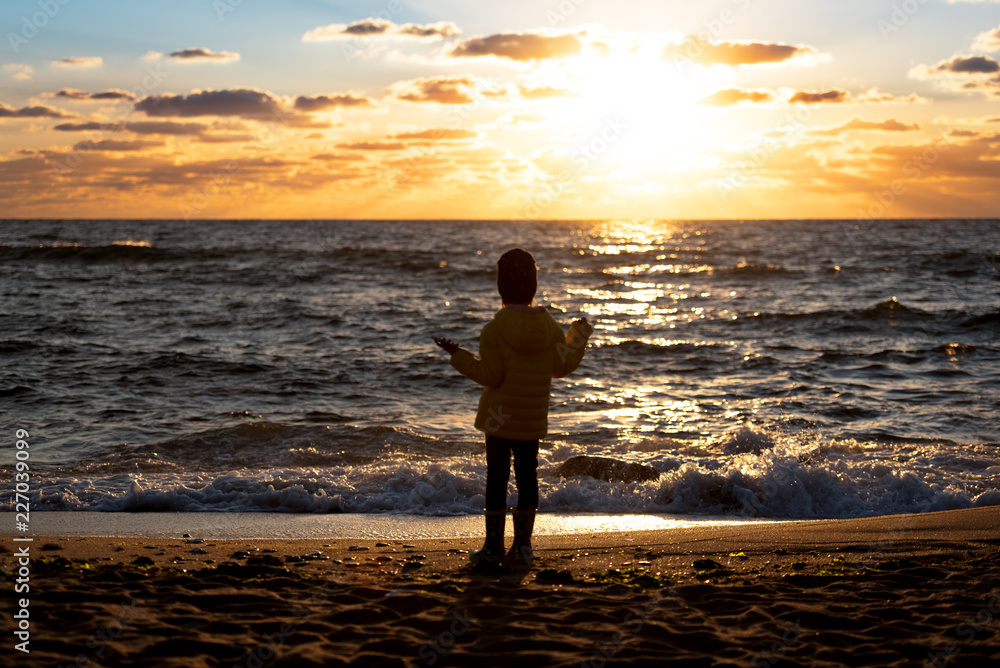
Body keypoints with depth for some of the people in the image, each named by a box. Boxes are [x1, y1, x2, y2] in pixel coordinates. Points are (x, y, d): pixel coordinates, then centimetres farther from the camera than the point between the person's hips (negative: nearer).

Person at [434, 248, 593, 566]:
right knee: (527, 474, 10)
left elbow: (490, 375, -15)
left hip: (500, 417, -4)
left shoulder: (495, 329, -14)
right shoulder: (548, 325, -1)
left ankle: (494, 545, 6)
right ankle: (522, 543, 12)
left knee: (497, 475, 3)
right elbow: (562, 366, 8)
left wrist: (459, 356, -7)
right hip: (533, 418, 4)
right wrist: (579, 336, 22)